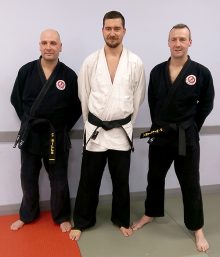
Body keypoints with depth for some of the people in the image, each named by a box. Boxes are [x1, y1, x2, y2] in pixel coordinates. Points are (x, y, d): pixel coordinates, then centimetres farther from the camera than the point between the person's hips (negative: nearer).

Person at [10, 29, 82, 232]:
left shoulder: (69, 75, -7)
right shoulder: (26, 71, -3)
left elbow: (77, 107, 0)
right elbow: (16, 99, 7)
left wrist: (62, 126, -3)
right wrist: (29, 121, 3)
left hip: (56, 137, -2)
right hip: (30, 134, 2)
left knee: (59, 181, 10)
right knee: (28, 179, 17)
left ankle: (62, 217, 32)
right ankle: (27, 215, 39)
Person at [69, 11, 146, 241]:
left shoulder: (135, 63, -4)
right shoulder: (90, 62, -4)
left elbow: (137, 97, 5)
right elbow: (83, 96, 5)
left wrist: (125, 123, 8)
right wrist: (91, 123, 9)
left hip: (122, 131, 0)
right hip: (95, 130, 0)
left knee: (121, 181, 14)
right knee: (89, 181, 11)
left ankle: (121, 220, 36)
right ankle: (81, 222, 31)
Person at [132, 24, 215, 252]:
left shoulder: (201, 73, -8)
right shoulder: (157, 71, 0)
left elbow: (206, 104, 2)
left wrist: (189, 126, 2)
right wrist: (160, 124, 6)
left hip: (186, 136, -3)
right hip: (160, 133, 3)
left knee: (190, 183, 7)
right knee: (155, 177, 17)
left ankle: (197, 229, 26)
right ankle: (150, 214, 39)